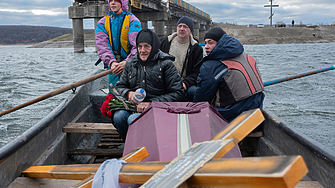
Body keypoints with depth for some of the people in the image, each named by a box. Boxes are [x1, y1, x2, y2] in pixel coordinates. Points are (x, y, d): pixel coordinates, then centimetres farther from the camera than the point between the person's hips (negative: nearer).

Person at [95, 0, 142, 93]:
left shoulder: (132, 21, -3)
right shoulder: (102, 23, 7)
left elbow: (137, 45, -15)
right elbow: (102, 45, -6)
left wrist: (127, 62, -31)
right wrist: (111, 62, -24)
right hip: (112, 65, 3)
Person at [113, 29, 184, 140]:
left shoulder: (166, 64, 1)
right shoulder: (131, 64, 16)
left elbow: (177, 93, -5)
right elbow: (119, 86, 24)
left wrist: (151, 103, -13)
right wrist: (129, 93, -2)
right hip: (133, 106, 4)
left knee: (133, 119, -33)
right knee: (118, 116, -29)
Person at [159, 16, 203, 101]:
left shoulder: (196, 49, 7)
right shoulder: (164, 42, 13)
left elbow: (197, 72, 3)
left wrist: (186, 83, -15)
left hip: (183, 85, -1)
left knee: (193, 91, -33)